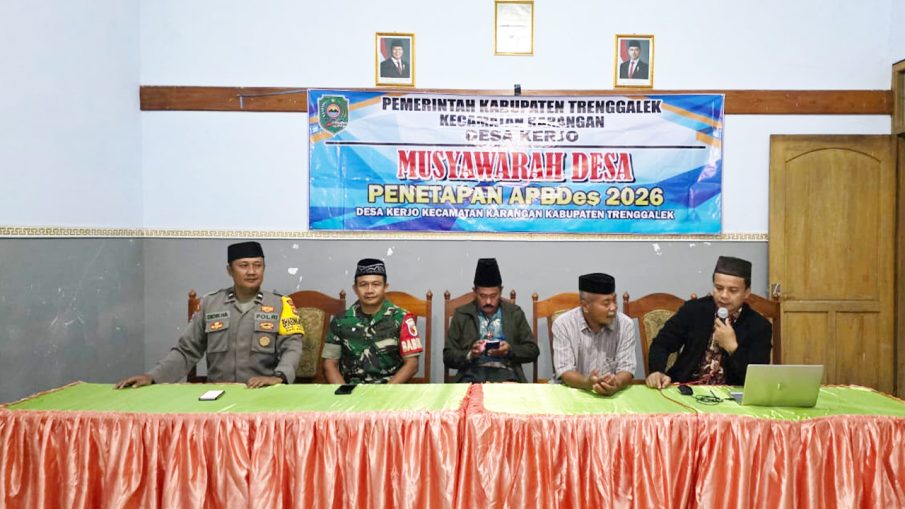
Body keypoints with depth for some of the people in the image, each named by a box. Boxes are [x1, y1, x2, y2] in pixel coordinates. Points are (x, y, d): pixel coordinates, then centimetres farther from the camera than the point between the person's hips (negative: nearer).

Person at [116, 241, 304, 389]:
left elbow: (291, 346, -6)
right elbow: (186, 350, 13)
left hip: (264, 393, -2)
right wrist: (152, 377, -2)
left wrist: (278, 376, -26)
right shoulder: (209, 304, 12)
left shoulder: (280, 305, 4)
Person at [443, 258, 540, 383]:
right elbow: (448, 356, 8)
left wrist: (510, 350, -8)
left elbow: (533, 350, 11)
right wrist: (470, 354, -12)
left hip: (506, 374, 1)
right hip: (472, 375, 0)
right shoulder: (461, 314, 10)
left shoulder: (515, 313, 12)